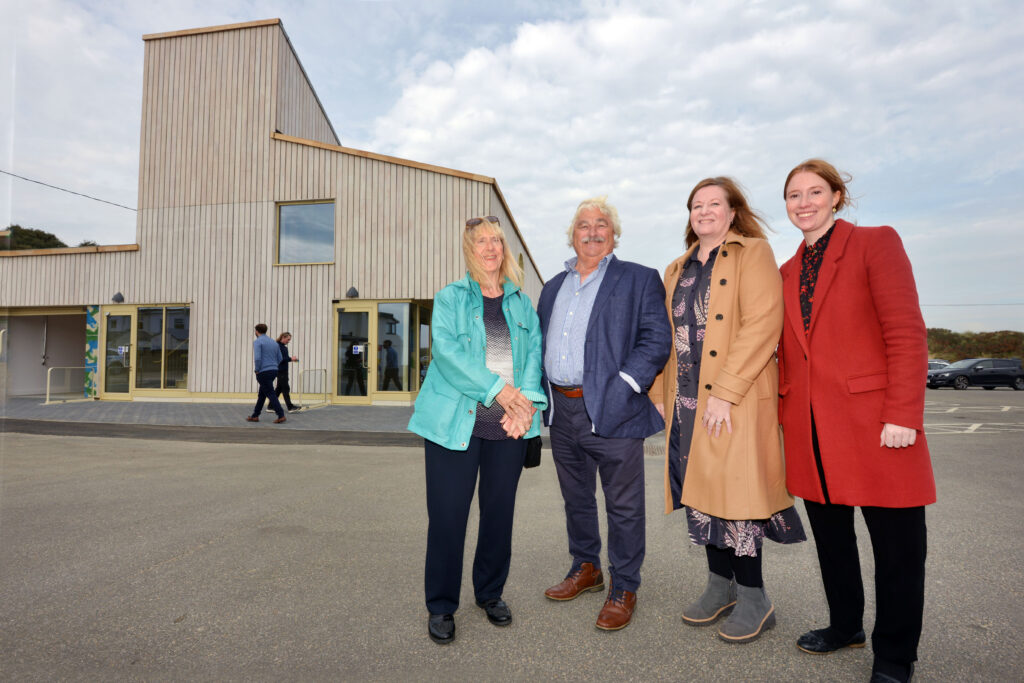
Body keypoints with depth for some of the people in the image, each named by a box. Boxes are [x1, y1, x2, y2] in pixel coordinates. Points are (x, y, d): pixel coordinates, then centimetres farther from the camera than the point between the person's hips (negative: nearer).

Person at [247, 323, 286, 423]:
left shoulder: (257, 342, -8)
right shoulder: (274, 342, 14)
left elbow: (257, 358, -20)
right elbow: (279, 359, 14)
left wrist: (257, 371, -8)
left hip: (263, 372, -7)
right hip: (273, 371, 7)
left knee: (271, 394, -6)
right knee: (262, 394, 17)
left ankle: (281, 416, -12)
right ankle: (255, 416, 22)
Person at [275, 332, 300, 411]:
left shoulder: (284, 347, 14)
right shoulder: (278, 346, -14)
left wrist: (291, 359, 5)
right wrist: (290, 358, -19)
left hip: (284, 370, 9)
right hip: (280, 371, -9)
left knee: (279, 388, 12)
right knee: (285, 388, -6)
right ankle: (290, 407, -2)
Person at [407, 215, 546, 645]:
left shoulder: (522, 303, 14)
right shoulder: (450, 298, 4)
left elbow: (534, 351, 5)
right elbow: (447, 351, -11)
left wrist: (526, 399, -13)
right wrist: (499, 389, -18)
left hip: (509, 426, 3)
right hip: (456, 421, -3)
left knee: (500, 512, 11)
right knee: (447, 514, 1)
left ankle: (491, 593, 32)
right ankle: (441, 606, 20)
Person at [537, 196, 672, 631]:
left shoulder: (639, 280, 0)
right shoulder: (553, 287, 17)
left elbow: (657, 339, -9)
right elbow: (539, 343, 20)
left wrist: (622, 387, -18)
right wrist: (540, 394, 7)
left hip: (612, 411, -6)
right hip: (562, 411, 6)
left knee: (623, 506, 5)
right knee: (575, 498, 19)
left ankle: (623, 589, 22)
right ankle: (585, 569, 38)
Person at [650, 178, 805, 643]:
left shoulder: (753, 253, -1)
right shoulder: (677, 270, 18)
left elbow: (762, 324, -14)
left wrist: (726, 391, -20)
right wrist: (661, 395, 10)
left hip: (735, 401, -6)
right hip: (685, 401, 6)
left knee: (734, 491, -2)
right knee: (700, 492, 11)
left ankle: (752, 599, 16)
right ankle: (720, 586, 28)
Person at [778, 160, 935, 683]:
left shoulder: (876, 243, -2)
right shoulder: (787, 272, 15)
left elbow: (907, 333, -10)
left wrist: (903, 415, -16)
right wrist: (785, 413, 10)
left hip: (872, 418, -5)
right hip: (810, 428, 6)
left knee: (896, 539, 5)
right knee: (829, 533, 16)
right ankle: (845, 626, 36)